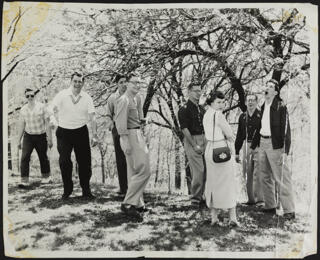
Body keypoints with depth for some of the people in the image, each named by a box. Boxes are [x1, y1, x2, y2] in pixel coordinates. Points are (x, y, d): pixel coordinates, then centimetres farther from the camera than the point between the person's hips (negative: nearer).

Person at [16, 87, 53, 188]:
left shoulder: (41, 107, -7)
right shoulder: (23, 109, 3)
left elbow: (47, 123, -6)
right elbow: (21, 125, 10)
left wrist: (50, 139, -8)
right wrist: (19, 140, 11)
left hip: (41, 136, -2)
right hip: (28, 136, 2)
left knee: (43, 157, 10)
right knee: (24, 157, -10)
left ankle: (46, 177, 31)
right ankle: (24, 180, -7)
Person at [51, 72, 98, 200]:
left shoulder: (87, 98, -2)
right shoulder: (61, 95, -6)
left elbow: (92, 118, -3)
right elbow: (55, 110, 7)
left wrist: (94, 135, -8)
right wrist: (61, 123, 2)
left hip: (81, 132, 1)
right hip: (64, 132, -1)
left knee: (84, 162, 3)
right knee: (64, 162, -1)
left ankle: (86, 191, 16)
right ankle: (67, 190, 17)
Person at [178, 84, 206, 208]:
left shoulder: (201, 109, 16)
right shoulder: (184, 109, -6)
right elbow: (185, 129, -11)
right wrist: (195, 145, -14)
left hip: (203, 140, 7)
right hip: (191, 141, -7)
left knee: (205, 170, 7)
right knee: (198, 170, -10)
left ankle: (200, 196, 20)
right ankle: (195, 198, 3)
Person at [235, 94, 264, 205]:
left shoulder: (261, 115, -2)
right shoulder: (242, 117, 11)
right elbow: (239, 135, 15)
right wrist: (236, 152, 14)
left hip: (259, 146, -4)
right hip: (247, 145, 4)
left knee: (257, 174, -5)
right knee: (247, 174, 6)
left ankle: (259, 197, 7)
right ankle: (251, 198, 16)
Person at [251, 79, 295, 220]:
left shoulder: (280, 107, -9)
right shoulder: (263, 107, 13)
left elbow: (286, 129, -14)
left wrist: (285, 151, -21)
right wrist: (253, 146, 19)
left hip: (275, 145, -8)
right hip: (263, 143, 8)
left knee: (281, 179, -5)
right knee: (266, 178, 14)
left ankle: (289, 210, 4)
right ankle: (270, 207, 25)